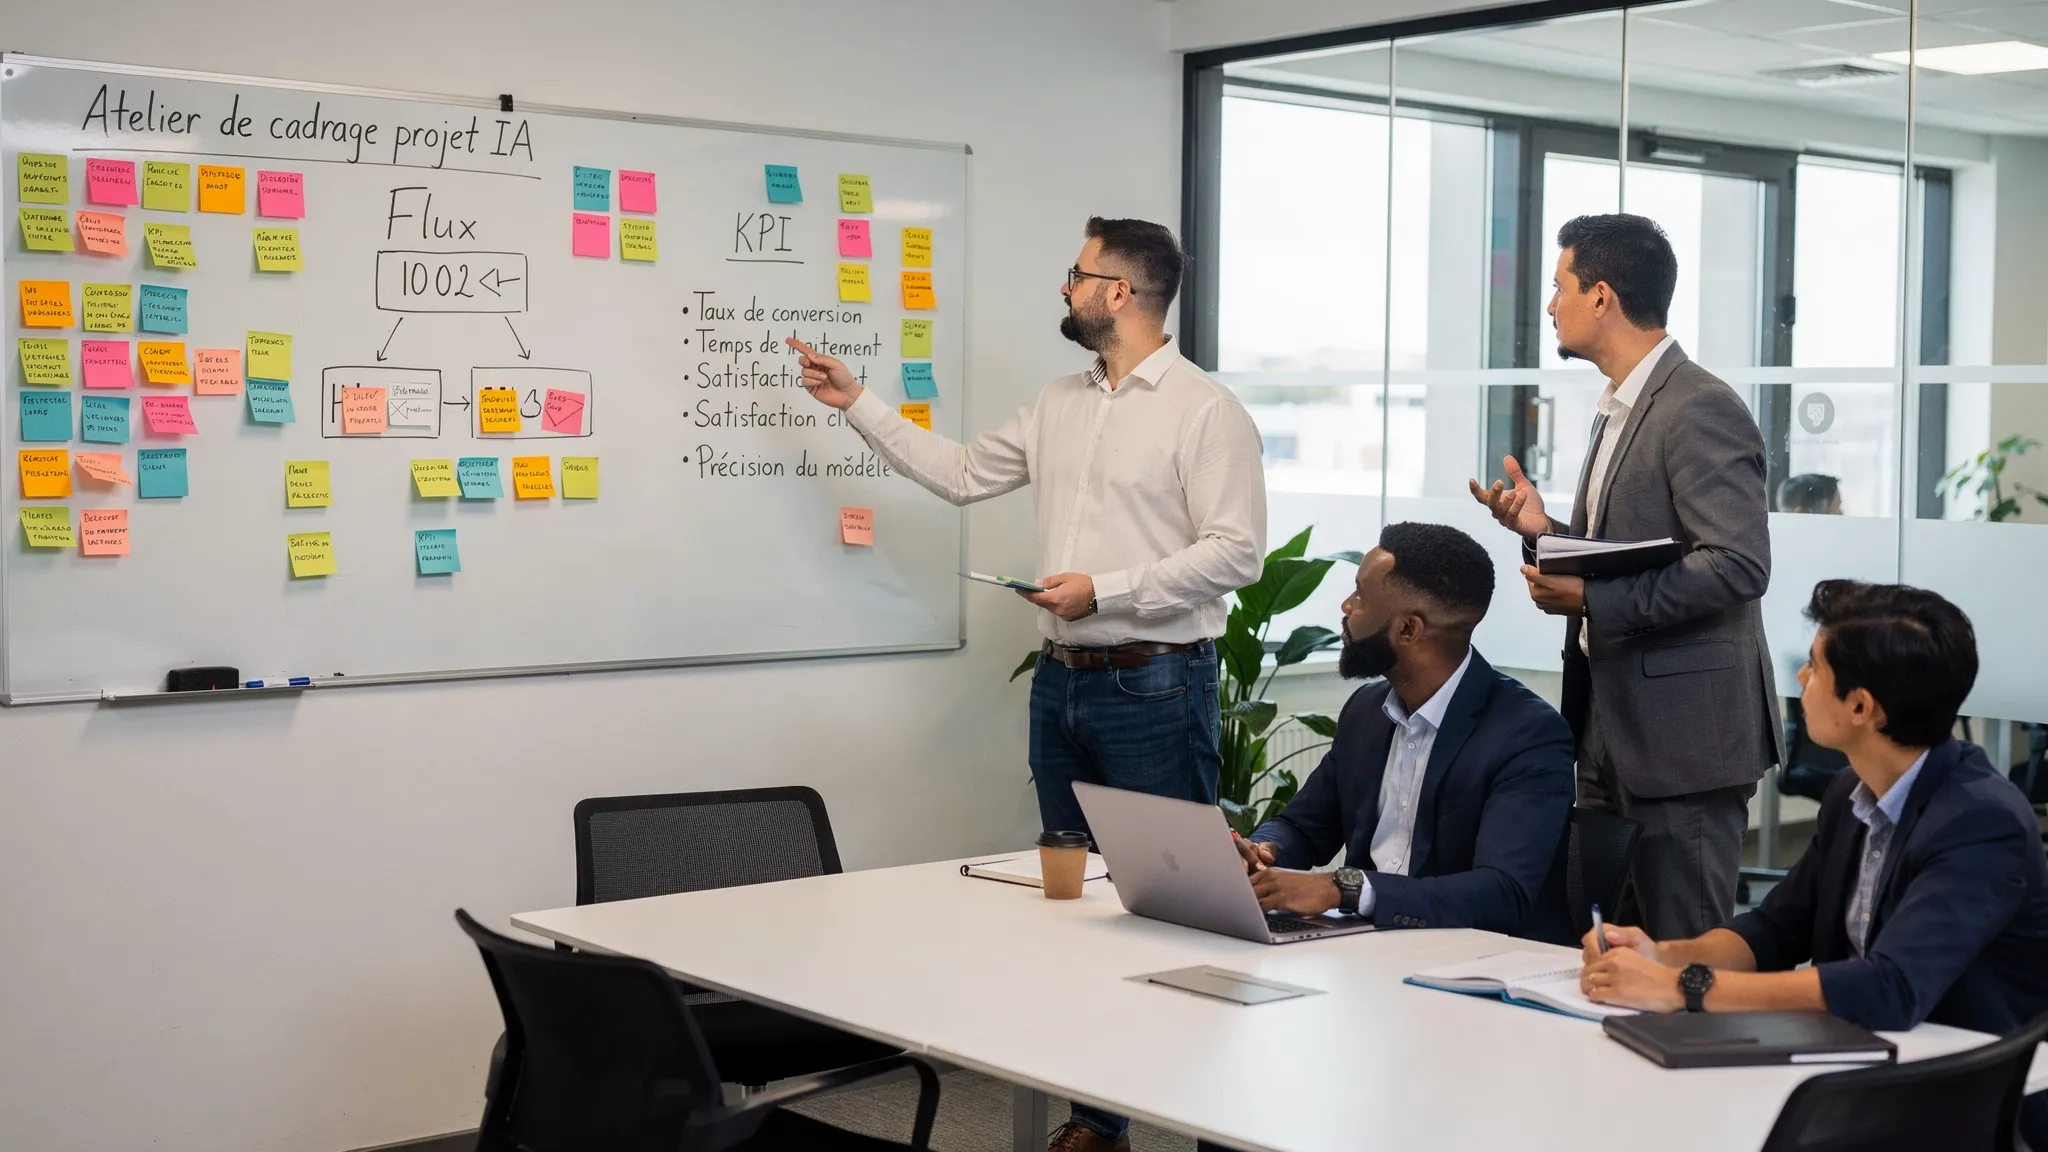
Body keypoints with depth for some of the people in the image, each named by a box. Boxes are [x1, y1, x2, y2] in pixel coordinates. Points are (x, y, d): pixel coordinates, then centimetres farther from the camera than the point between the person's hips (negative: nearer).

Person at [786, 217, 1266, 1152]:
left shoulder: (1205, 410, -9)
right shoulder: (1060, 405, 13)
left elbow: (1235, 552, -15)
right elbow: (961, 473, 20)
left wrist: (1104, 590, -18)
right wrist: (857, 403, 20)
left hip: (1155, 687, -7)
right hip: (1062, 682, 8)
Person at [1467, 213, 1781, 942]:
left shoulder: (1701, 410, -14)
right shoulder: (1619, 410, 18)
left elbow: (1738, 566, -22)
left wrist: (1593, 598, -23)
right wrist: (1545, 531, 6)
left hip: (1683, 731, -10)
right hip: (1613, 726, 10)